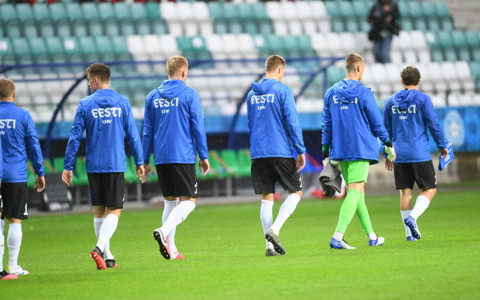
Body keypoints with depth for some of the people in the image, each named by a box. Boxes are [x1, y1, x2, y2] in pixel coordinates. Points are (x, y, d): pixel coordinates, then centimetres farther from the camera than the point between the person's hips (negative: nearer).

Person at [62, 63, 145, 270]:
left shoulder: (85, 105, -1)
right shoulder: (122, 102, 0)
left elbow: (75, 137, -2)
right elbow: (132, 135, 1)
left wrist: (68, 167, 3)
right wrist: (139, 162, 9)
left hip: (93, 166, 1)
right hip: (116, 165, -1)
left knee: (98, 211, 12)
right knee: (114, 211, 0)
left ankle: (107, 257, 15)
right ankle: (100, 247, -23)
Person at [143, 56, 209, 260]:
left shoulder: (152, 96, 9)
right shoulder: (189, 94, -4)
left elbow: (147, 131, 11)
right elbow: (198, 127, -4)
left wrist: (145, 161, 16)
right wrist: (204, 156, 3)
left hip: (161, 158, 5)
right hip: (184, 157, -5)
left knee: (170, 201, 13)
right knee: (188, 201, -2)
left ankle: (171, 250, 7)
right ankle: (164, 231, -26)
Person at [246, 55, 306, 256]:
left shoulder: (252, 94, 12)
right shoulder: (282, 90, -6)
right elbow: (292, 122, -10)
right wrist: (301, 150, -6)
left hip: (258, 154, 5)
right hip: (281, 152, -5)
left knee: (266, 199, 7)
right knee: (295, 192, 8)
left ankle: (270, 245, 1)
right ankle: (274, 229, -12)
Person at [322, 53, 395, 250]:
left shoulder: (331, 93, 6)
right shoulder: (363, 93, -8)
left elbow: (326, 124, 9)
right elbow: (376, 122, -3)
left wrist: (326, 152, 14)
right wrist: (388, 143, 11)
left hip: (340, 150, 6)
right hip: (361, 149, -6)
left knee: (356, 192, 14)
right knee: (355, 191, -8)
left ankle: (372, 236, 22)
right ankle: (338, 236, -21)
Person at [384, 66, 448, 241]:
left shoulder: (391, 102, 9)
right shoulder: (423, 99, -4)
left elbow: (386, 129, 13)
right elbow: (433, 125, -5)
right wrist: (442, 146, 8)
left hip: (400, 155, 4)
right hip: (420, 154, -4)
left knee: (405, 192, 7)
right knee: (429, 189, 5)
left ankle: (410, 233, 4)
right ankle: (412, 217, -18)